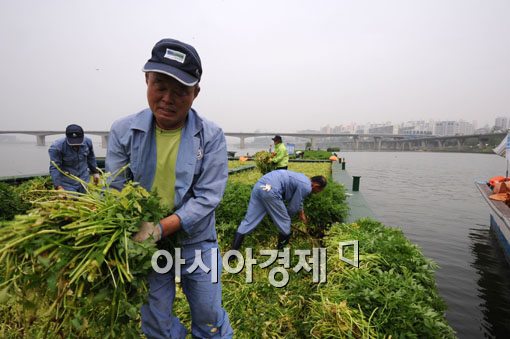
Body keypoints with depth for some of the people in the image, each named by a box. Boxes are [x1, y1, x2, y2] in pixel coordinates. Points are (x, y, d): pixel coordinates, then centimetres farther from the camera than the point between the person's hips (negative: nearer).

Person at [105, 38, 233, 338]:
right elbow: (115, 192, -6)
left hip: (196, 241, -1)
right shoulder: (123, 131, -8)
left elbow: (207, 198, -17)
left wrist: (161, 228, -27)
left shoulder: (211, 136, -13)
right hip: (146, 243, 2)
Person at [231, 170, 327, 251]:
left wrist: (301, 213, 55)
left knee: (248, 221, 8)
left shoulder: (303, 179, 28)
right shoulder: (306, 187, -1)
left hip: (259, 185, 9)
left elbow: (297, 199, 44)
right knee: (284, 222, 10)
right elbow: (293, 207, 4)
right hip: (270, 190, -9)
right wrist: (285, 215, 24)